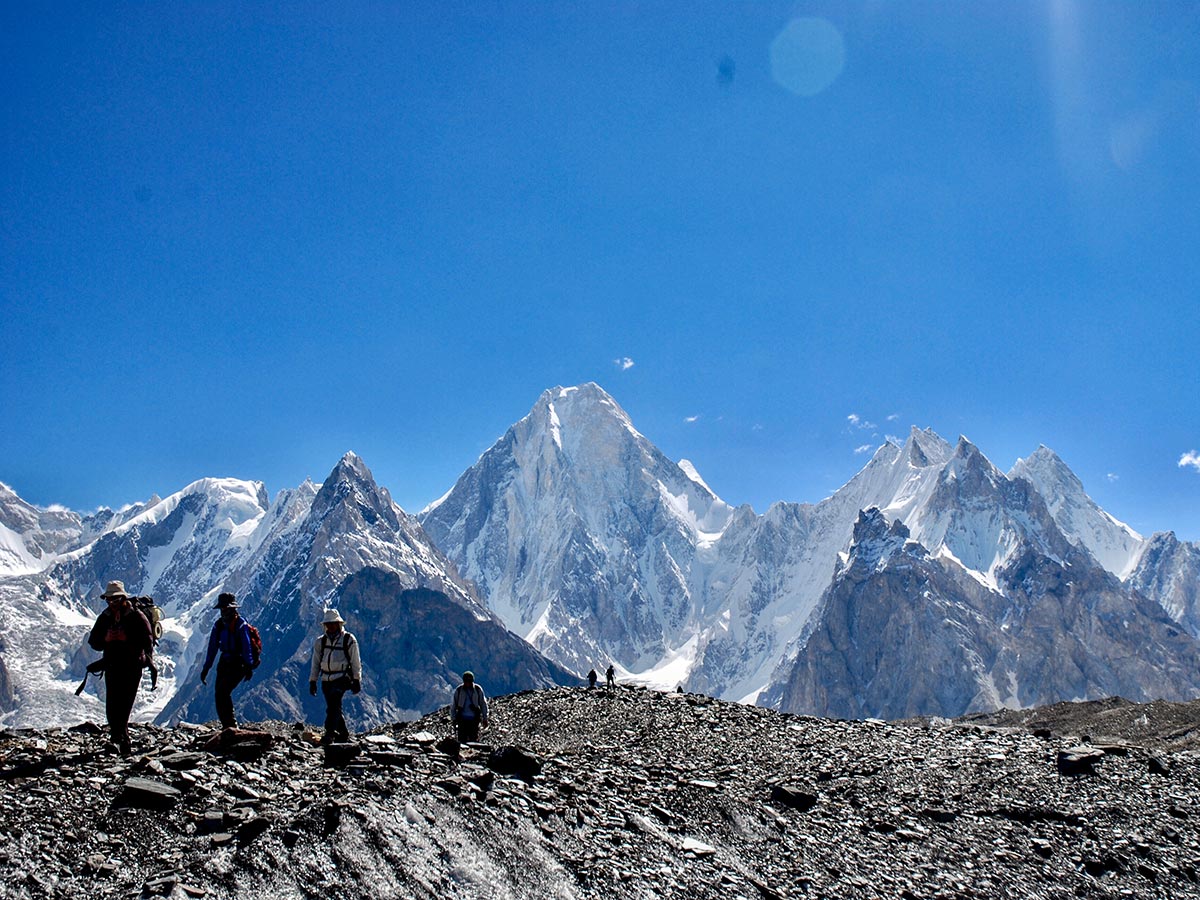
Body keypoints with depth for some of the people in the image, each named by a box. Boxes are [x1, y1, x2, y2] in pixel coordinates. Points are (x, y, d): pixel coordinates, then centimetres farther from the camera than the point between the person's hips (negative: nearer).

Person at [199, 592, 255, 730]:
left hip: (239, 663, -7)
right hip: (225, 662, 7)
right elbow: (212, 647, 11)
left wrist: (249, 667, -24)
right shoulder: (218, 624, 7)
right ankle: (226, 725, 12)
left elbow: (247, 646, -18)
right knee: (218, 693, 2)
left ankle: (231, 724, -13)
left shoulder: (241, 624, -13)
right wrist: (206, 668, 11)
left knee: (223, 691, -19)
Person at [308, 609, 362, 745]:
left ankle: (330, 733, -25)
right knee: (334, 708, 8)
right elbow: (315, 663, 15)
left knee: (333, 706, -21)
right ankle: (343, 733, 22)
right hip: (326, 680, 5)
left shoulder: (349, 640, -1)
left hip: (342, 678, -5)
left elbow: (355, 662, 1)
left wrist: (357, 680, -1)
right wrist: (312, 681, 12)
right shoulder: (320, 641, 11)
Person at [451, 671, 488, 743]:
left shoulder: (478, 690, 1)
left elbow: (483, 705, 7)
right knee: (462, 740, -3)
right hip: (462, 719, 0)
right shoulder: (458, 690, 1)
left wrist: (485, 719, 6)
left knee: (474, 740, -3)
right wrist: (453, 719, 6)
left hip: (474, 719, 0)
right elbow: (453, 705, 8)